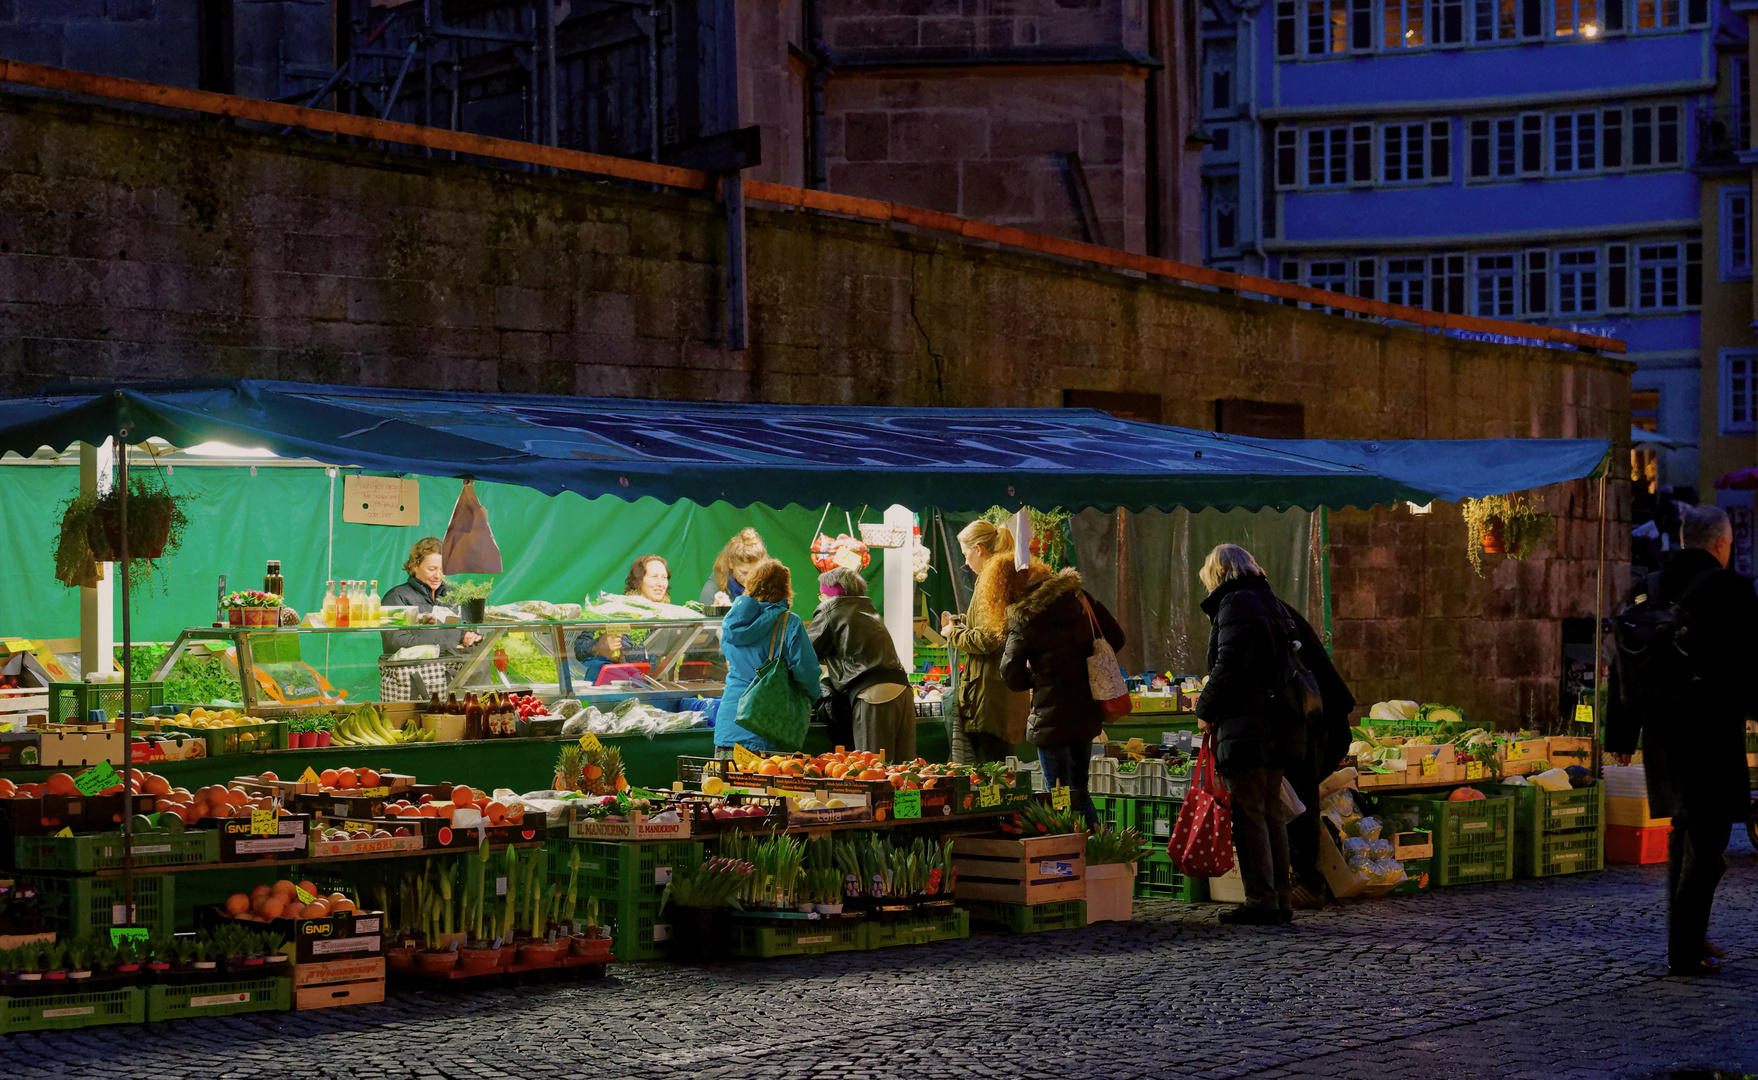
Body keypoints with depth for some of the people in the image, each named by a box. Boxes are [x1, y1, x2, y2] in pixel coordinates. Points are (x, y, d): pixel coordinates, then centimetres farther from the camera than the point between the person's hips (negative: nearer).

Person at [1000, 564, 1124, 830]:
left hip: (1052, 717, -6)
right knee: (1080, 793, 19)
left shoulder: (1024, 618, -12)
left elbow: (1011, 675, -10)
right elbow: (1115, 638, 8)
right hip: (1087, 713, 6)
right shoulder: (1079, 598, 2)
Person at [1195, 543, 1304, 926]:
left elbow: (1230, 665, -18)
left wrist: (1205, 710, -6)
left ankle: (1261, 900, -6)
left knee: (1248, 815, -6)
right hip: (1277, 726, 9)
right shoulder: (1270, 602, 19)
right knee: (1271, 813, 13)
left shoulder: (1235, 603, -9)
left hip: (1247, 725, -9)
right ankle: (1281, 897, 16)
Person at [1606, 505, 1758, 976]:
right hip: (1712, 730, -6)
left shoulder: (1648, 589, 7)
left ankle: (1687, 937, 27)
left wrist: (1620, 735, 14)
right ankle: (1684, 951, -3)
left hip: (1661, 731, 6)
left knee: (1684, 833, 20)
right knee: (1706, 841, 0)